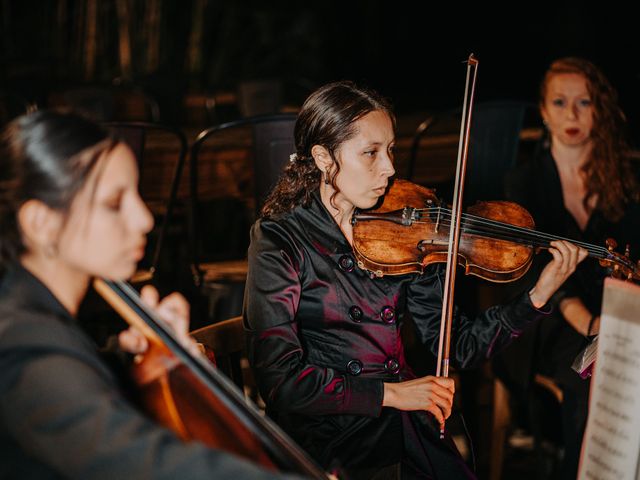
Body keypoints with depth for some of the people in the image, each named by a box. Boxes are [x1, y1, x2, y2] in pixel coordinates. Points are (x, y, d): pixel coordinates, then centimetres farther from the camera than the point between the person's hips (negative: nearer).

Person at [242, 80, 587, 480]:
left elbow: (456, 345, 6)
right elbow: (280, 379, -13)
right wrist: (389, 393, -18)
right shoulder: (279, 240, -6)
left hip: (408, 428, 5)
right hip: (328, 439, -4)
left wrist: (537, 297, -6)